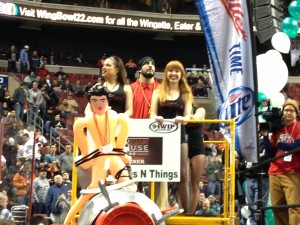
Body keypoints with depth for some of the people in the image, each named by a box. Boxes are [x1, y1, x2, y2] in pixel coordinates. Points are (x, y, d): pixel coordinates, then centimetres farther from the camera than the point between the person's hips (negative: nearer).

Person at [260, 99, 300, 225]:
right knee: (277, 206, 6)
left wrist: (280, 144, 1)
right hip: (275, 173, 5)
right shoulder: (277, 128, 14)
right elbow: (271, 153, 12)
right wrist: (265, 136, -1)